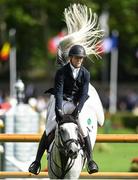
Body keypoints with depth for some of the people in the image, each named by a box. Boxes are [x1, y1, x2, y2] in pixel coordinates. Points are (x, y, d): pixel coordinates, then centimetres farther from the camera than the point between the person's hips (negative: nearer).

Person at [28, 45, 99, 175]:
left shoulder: (85, 74, -2)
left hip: (77, 104, 1)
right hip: (62, 103, -1)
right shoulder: (61, 72, -8)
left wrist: (78, 109, -24)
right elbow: (58, 92, -18)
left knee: (83, 130, -16)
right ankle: (37, 161, -6)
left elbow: (84, 94, -10)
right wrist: (59, 110, -31)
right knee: (49, 131, -11)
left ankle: (90, 161, -5)